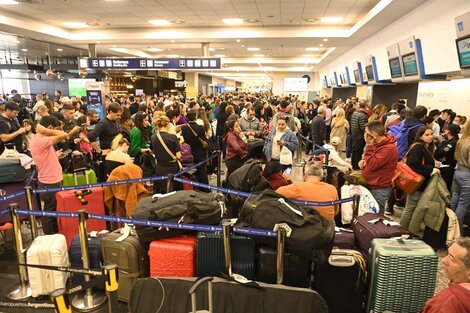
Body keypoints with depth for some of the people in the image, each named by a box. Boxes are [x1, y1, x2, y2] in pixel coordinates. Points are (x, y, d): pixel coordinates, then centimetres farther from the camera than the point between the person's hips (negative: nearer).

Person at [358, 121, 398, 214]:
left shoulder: (389, 148, -22)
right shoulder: (377, 144, 7)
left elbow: (372, 165, -27)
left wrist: (369, 145, -25)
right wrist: (363, 161, -1)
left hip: (378, 189, -9)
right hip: (369, 185, 9)